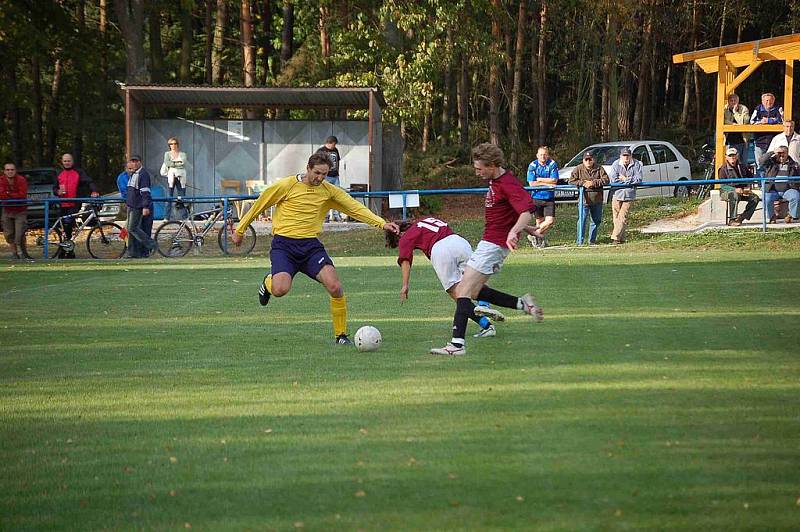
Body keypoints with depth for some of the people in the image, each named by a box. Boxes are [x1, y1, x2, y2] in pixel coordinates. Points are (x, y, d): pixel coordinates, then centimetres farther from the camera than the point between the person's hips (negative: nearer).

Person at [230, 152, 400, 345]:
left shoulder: (329, 191, 5)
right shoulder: (286, 186, -6)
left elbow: (356, 208, 3)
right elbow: (259, 205, 5)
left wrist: (382, 223, -9)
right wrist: (240, 230, 11)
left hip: (311, 245, 3)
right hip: (284, 245, -3)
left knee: (335, 287, -19)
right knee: (281, 290, -27)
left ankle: (341, 335, -2)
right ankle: (268, 282, 13)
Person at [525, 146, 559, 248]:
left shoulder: (553, 164, -3)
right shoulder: (533, 165, -4)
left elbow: (554, 180, -10)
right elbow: (531, 183, -10)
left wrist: (540, 180, -11)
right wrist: (547, 183, -13)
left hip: (549, 198, 0)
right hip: (537, 197, 0)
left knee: (550, 220, -12)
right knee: (539, 221, 5)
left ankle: (535, 234, 3)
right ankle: (541, 238, 22)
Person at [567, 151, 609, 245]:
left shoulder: (599, 169, 4)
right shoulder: (578, 169, 2)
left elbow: (606, 180, -5)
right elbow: (571, 181, -1)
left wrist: (593, 183, -16)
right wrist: (582, 183, -15)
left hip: (597, 200, 3)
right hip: (584, 199, -3)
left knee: (596, 220, 11)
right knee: (582, 220, -11)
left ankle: (592, 240, 23)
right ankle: (580, 241, -8)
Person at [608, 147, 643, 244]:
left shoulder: (636, 165, -1)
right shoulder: (615, 165, -2)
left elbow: (638, 180, -8)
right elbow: (613, 180, -12)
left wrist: (625, 179, -11)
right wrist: (629, 180, -8)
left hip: (629, 196, -1)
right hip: (617, 195, 1)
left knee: (622, 217, -8)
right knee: (616, 217, 3)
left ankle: (615, 238, -9)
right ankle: (621, 239, 13)